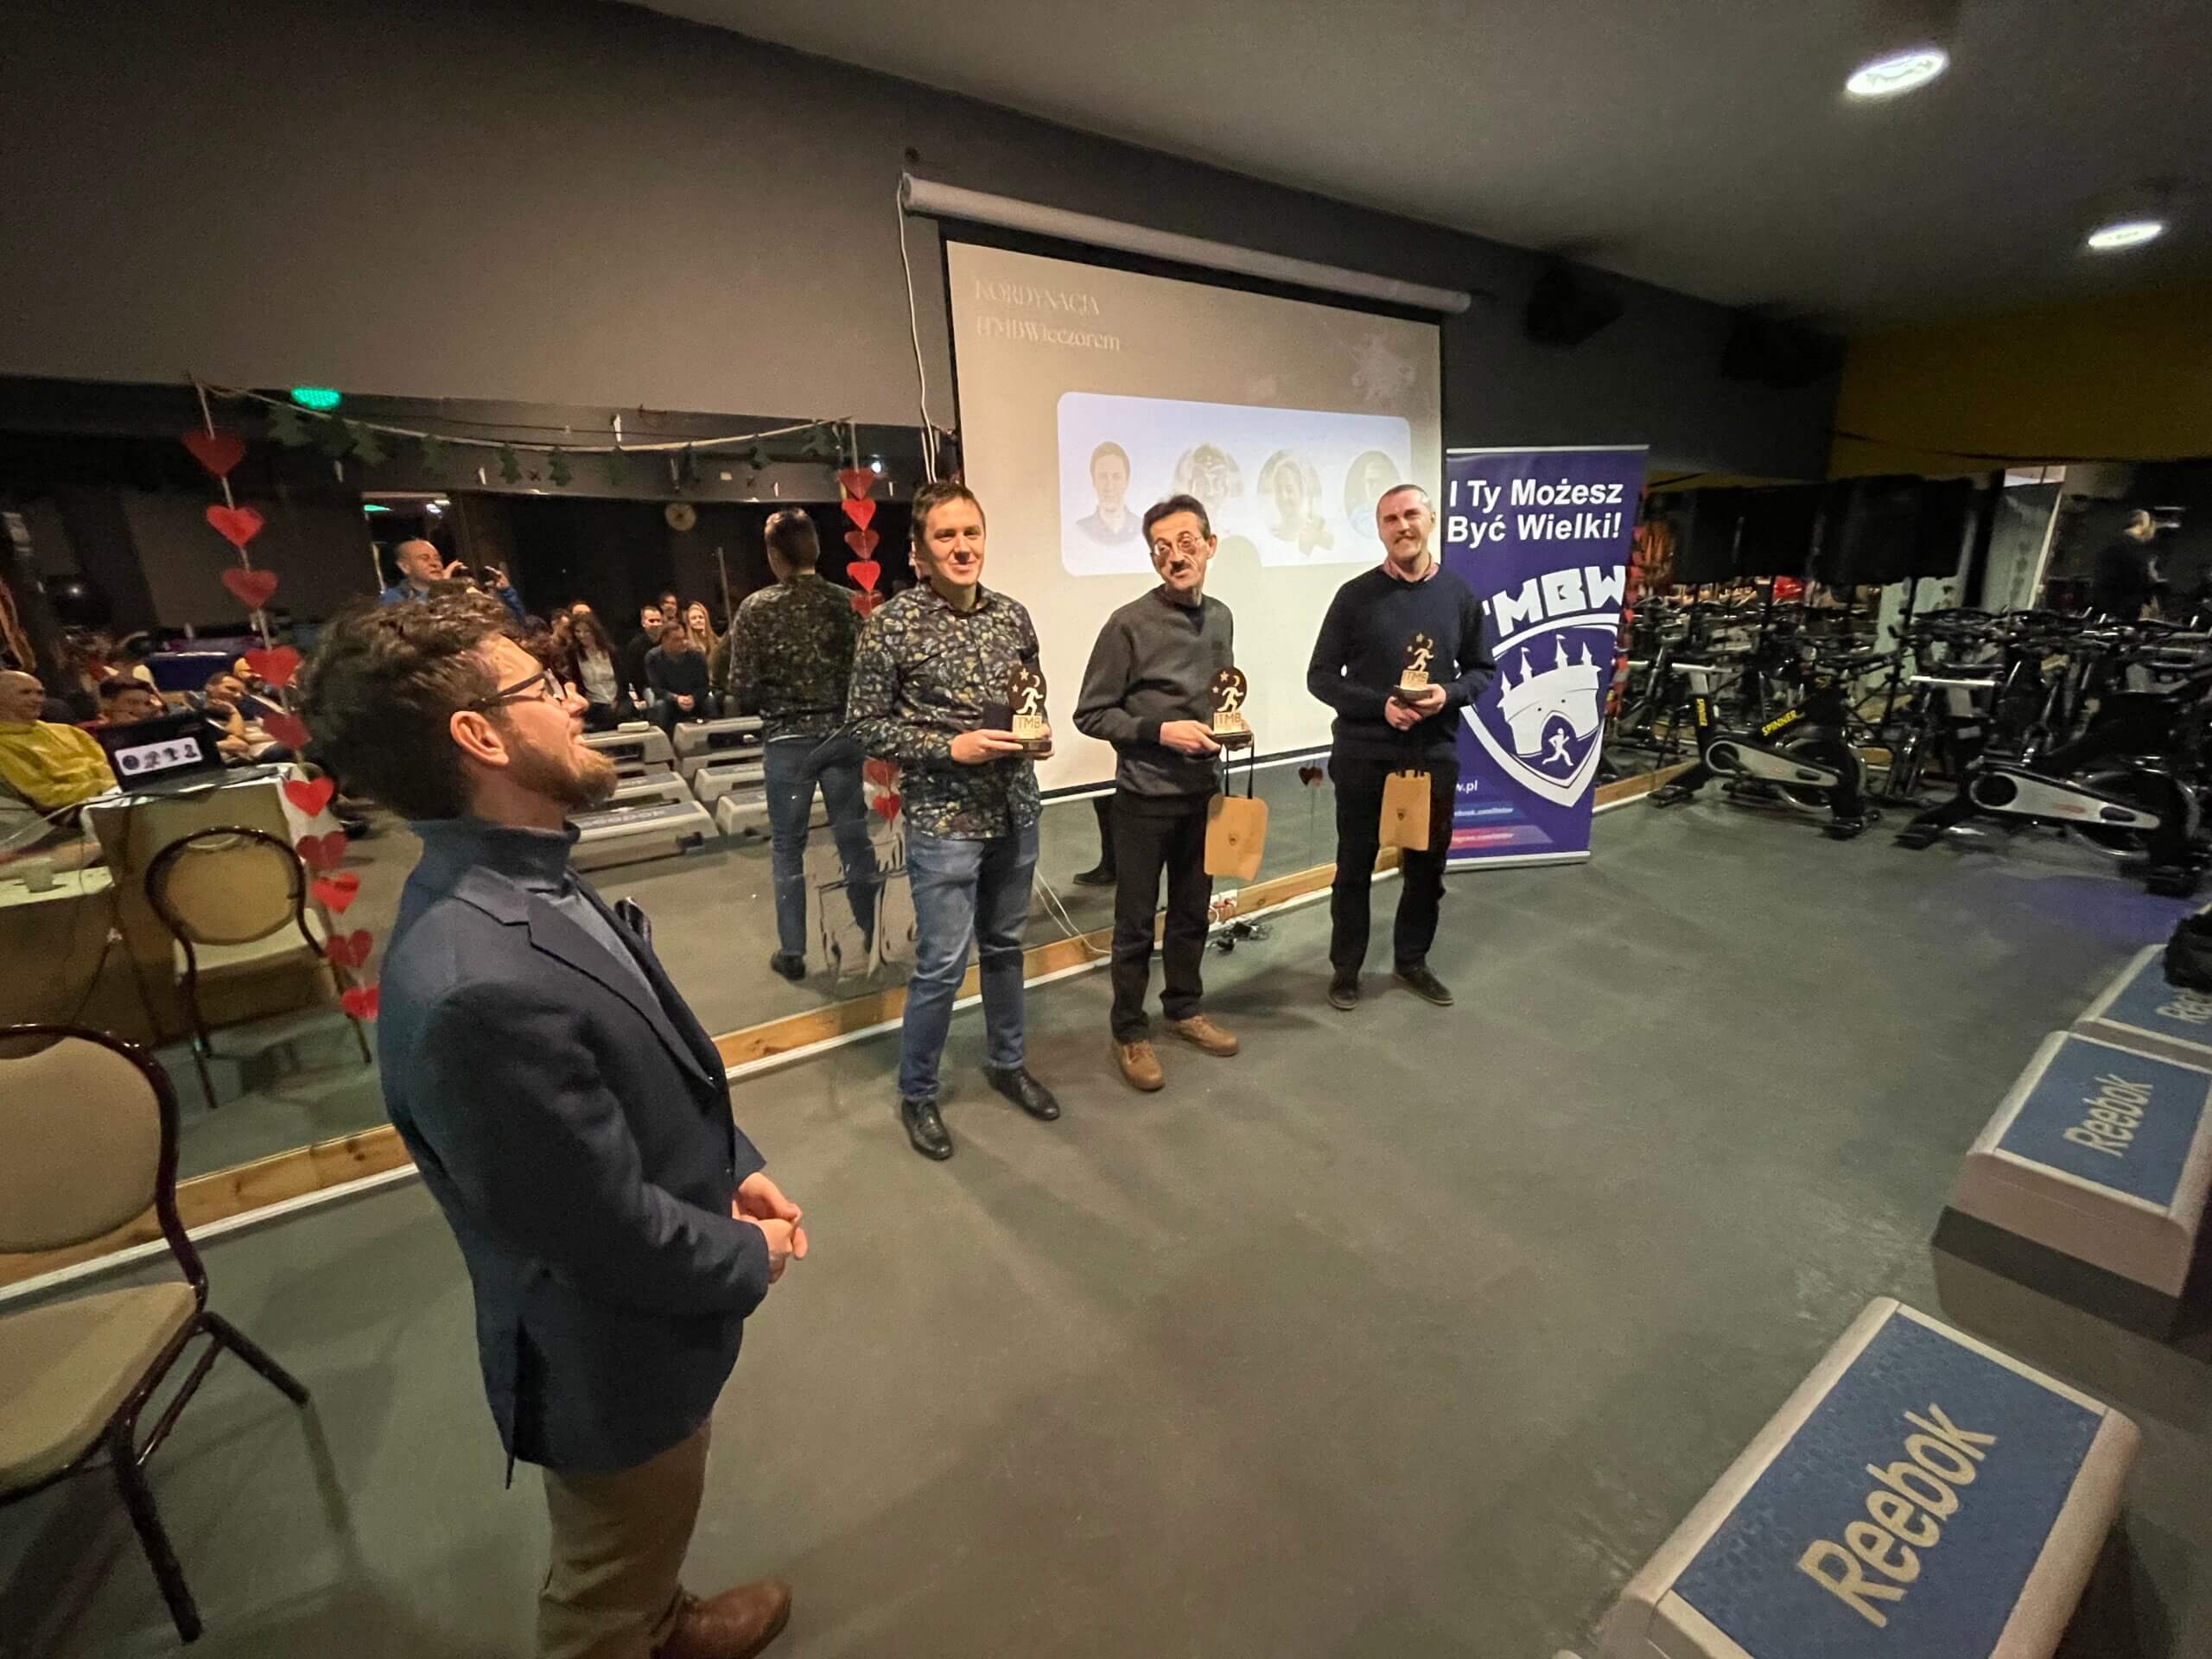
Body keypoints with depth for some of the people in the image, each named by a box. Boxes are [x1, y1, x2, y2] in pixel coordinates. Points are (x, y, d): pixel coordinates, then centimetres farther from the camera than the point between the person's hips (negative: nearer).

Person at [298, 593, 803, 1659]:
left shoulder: (522, 884, -7)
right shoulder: (480, 984, -38)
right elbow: (615, 1234, -29)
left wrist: (736, 1166, -3)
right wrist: (752, 1261, -12)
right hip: (616, 1353, -8)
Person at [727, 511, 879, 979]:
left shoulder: (756, 608, -7)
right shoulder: (844, 601, -1)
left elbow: (743, 691, -8)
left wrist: (770, 704, 13)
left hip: (787, 740, -2)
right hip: (841, 733, 2)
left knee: (787, 846, 9)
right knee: (853, 835, 12)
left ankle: (792, 952, 15)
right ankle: (874, 933, 23)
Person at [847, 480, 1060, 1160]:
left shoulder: (1012, 615, 5)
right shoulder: (892, 624, -10)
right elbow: (864, 726, -8)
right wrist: (950, 748, -18)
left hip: (1016, 811, 5)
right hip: (943, 820, -5)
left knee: (1005, 946, 18)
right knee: (941, 965, 0)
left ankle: (1006, 1063, 38)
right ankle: (916, 1095, 23)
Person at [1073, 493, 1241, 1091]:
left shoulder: (1221, 618, 6)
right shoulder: (1129, 624, -13)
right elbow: (1090, 714, -11)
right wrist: (1161, 730, -20)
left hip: (1203, 792, 6)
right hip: (1145, 797, -5)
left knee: (1192, 913, 18)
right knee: (1135, 924, 6)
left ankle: (1184, 1010, 37)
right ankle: (1130, 1033, 24)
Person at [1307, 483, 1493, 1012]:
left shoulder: (1459, 594, 4)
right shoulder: (1355, 595, -4)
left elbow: (1480, 670, 10)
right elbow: (1320, 676, -4)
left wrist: (1448, 695, -12)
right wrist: (1380, 705, -18)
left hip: (1434, 755, 3)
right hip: (1363, 755, -3)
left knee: (1427, 864, 15)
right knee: (1355, 867, 8)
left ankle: (1412, 959, 35)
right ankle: (1345, 968, 25)